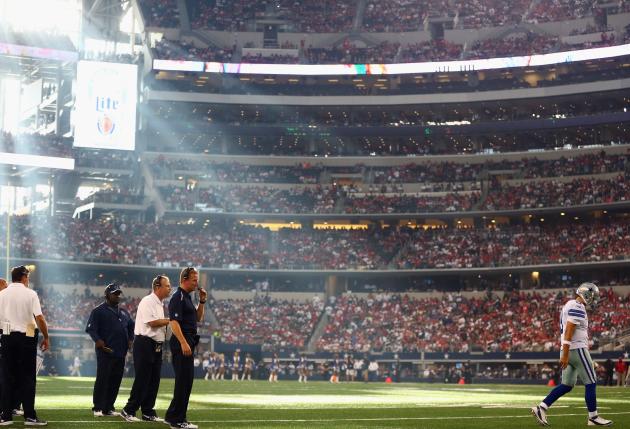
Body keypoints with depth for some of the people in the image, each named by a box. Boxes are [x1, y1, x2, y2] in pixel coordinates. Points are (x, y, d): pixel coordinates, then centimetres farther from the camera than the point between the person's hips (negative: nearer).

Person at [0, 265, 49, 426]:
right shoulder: (30, 294, -4)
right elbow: (39, 318, -11)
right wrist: (46, 338, -3)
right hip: (26, 337, -3)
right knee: (27, 377, 2)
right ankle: (30, 416, 1)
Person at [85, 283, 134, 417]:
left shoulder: (124, 312, 20)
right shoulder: (99, 311, -1)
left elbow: (131, 326, 29)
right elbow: (90, 328, -8)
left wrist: (130, 339, 12)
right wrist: (97, 340, -23)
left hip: (120, 352, 7)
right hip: (105, 352, -6)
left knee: (116, 381, 7)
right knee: (102, 379, -7)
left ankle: (109, 408, 13)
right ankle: (98, 408, -2)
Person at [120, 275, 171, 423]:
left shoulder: (160, 304, 17)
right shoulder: (148, 301, -12)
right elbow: (152, 322, -20)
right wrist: (170, 320, -14)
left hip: (156, 346, 9)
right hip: (145, 343, -9)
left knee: (154, 380, 9)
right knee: (142, 379, -8)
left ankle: (148, 413, 14)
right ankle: (129, 411, -1)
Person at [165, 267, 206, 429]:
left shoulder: (187, 298, 19)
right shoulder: (178, 298, -12)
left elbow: (198, 318, 27)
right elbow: (174, 322, -21)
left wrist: (202, 301, 13)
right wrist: (183, 343, -27)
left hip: (187, 345, 10)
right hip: (182, 344, -10)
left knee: (187, 380, 14)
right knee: (184, 381, -8)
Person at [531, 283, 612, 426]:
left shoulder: (570, 306, 19)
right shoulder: (577, 308, -14)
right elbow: (569, 332, -21)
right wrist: (565, 355, -23)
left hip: (568, 350, 10)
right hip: (577, 349, -10)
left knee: (567, 385, 11)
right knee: (591, 383, 0)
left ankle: (541, 408, 5)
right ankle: (593, 417, 6)